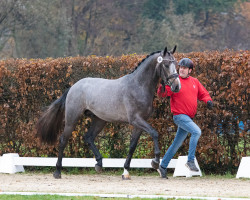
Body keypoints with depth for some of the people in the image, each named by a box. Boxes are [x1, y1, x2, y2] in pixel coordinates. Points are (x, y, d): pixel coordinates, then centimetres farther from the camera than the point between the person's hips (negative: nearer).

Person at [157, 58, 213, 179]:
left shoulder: (195, 82, 11)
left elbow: (203, 94, 19)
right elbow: (162, 94, -12)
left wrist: (208, 100, -3)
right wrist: (162, 88, -36)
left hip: (189, 117, 6)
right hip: (179, 116, -6)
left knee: (176, 144, 11)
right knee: (196, 131, -26)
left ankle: (163, 166, 22)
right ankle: (190, 161, -22)